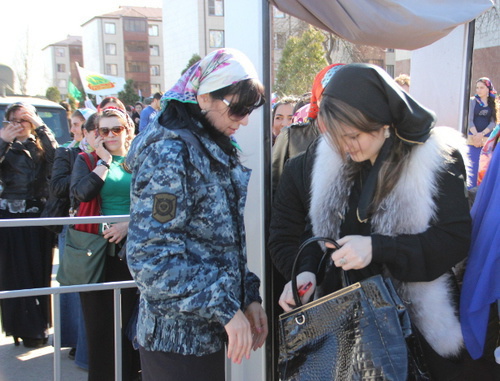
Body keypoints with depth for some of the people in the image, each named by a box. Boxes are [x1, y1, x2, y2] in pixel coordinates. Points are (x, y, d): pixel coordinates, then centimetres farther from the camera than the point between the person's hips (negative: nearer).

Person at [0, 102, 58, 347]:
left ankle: (38, 327, 19)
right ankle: (22, 327, 14)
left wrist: (40, 126, -13)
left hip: (38, 216, 1)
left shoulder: (41, 146, 9)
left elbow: (56, 155, -13)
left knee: (39, 271, 6)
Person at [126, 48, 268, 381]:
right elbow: (151, 256, -23)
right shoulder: (169, 150, -17)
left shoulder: (217, 150, 10)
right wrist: (225, 309, -21)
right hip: (178, 339, -8)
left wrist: (248, 296, 5)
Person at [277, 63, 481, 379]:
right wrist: (309, 270, -13)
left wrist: (378, 248, -29)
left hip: (418, 318, -4)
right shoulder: (337, 160, -2)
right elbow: (327, 229, 6)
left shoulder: (436, 159, -15)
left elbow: (456, 238, -17)